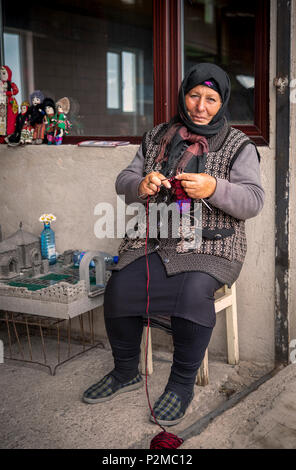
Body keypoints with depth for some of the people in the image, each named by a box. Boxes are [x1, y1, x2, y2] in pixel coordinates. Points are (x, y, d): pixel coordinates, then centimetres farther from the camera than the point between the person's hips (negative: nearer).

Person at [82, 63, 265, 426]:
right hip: (156, 240, 3)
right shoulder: (157, 137, 15)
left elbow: (253, 202, -4)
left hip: (210, 245, -3)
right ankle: (125, 372, 5)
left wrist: (214, 188, -23)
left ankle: (182, 384, -10)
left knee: (194, 291, -33)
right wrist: (141, 185, -11)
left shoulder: (239, 146, 5)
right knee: (119, 286, -20)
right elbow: (123, 181, 14)